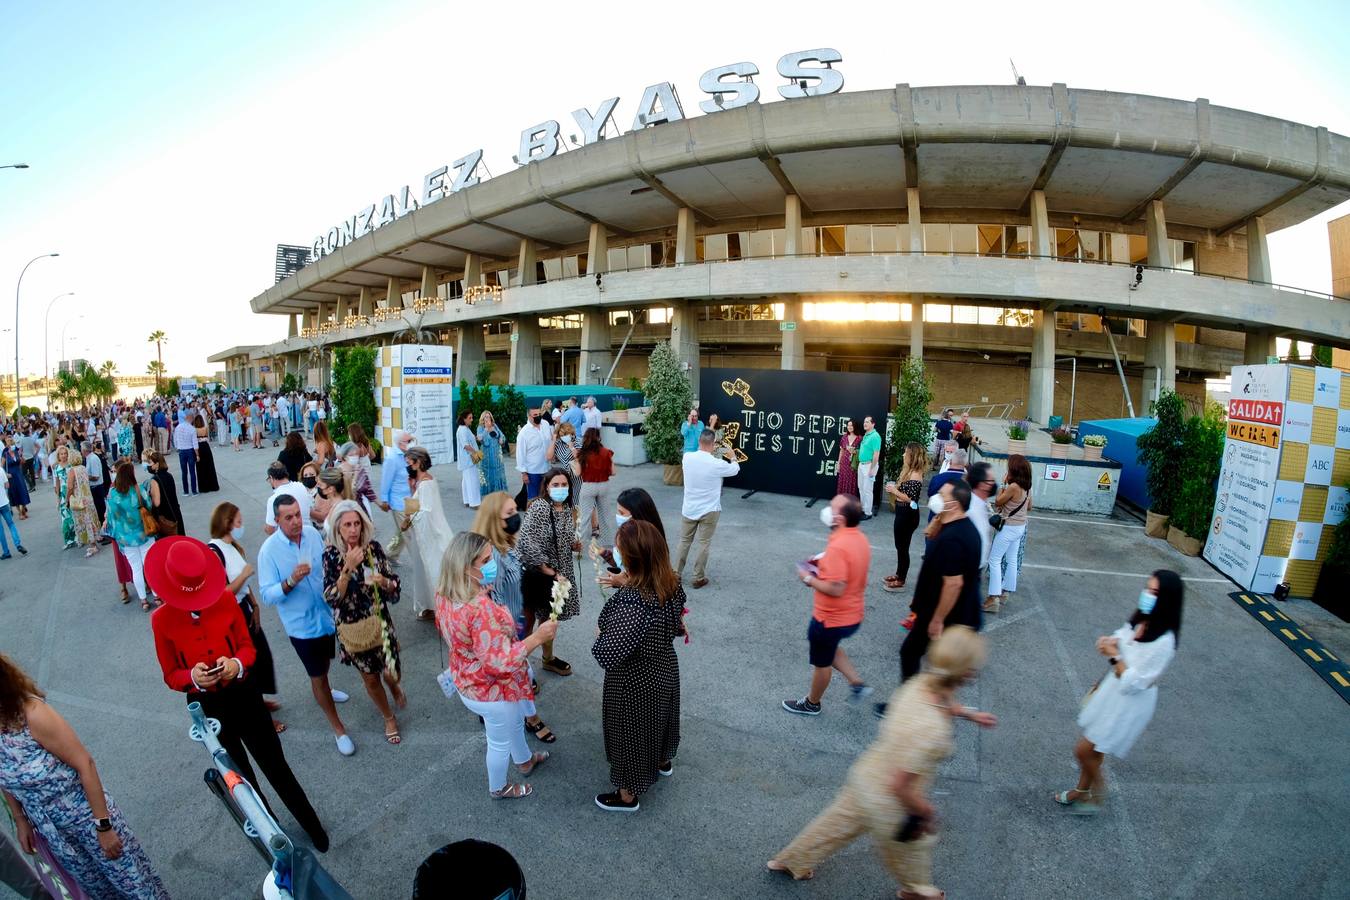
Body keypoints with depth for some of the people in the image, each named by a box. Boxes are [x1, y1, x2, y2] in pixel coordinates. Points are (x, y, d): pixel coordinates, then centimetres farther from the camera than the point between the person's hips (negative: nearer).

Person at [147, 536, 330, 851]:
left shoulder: (226, 599, -11)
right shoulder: (161, 619, -11)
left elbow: (248, 647, -2)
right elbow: (170, 675, -2)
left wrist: (237, 664, -24)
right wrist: (192, 677, -24)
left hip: (243, 694, -1)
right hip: (205, 705, 1)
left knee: (275, 765, 8)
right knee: (238, 773, 21)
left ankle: (312, 826, 25)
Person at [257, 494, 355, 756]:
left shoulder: (312, 534, -10)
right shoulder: (269, 551, -22)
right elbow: (267, 596, -20)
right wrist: (291, 581, -37)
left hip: (328, 614, 5)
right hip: (302, 624, -4)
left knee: (324, 661, 30)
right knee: (318, 676, 8)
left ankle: (322, 691, 61)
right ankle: (338, 729, 25)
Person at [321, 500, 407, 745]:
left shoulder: (373, 547, -11)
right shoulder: (331, 555, -15)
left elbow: (394, 585, -4)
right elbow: (331, 598, -21)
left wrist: (384, 582, -26)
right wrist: (348, 568, -32)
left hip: (380, 621, 1)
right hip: (352, 628, -1)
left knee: (391, 674, 6)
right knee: (370, 678, 15)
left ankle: (394, 687, 45)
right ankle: (389, 717, 42)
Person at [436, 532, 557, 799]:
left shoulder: (446, 594, -12)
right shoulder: (480, 608, -41)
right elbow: (500, 661, -38)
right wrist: (538, 637, -30)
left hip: (468, 682, 8)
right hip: (492, 691, -8)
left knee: (515, 723, 34)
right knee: (500, 742, 23)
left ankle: (524, 760, 60)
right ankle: (499, 788, 50)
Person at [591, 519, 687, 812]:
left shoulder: (631, 602, -39)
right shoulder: (673, 583, -16)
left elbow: (607, 654, -37)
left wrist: (598, 637, -15)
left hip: (634, 681, -7)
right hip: (664, 668, 7)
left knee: (630, 730, 19)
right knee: (659, 715, 32)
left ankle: (627, 795, 44)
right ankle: (663, 760, 61)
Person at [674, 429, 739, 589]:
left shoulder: (687, 457, -11)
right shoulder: (717, 464, -21)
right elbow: (735, 469, 1)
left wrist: (706, 450, 28)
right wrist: (733, 457, 21)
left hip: (689, 509, 4)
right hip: (709, 511, -3)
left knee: (684, 541, 17)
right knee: (704, 544, 9)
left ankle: (676, 573, 27)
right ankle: (699, 578, 18)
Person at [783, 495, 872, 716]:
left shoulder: (838, 547, -31)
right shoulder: (860, 538, -2)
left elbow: (835, 589, -32)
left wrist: (808, 578, -18)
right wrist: (824, 565, 4)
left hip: (830, 619, -8)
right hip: (851, 616, 8)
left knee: (821, 663, 16)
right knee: (828, 649, 33)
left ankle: (811, 704, 38)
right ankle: (857, 683, 31)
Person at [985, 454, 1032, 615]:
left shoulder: (1013, 487, -25)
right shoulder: (1027, 487, 2)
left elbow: (997, 502, -13)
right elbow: (1029, 507, 15)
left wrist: (1003, 484, -8)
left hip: (1009, 527, -9)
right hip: (1020, 527, 9)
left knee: (995, 560, -3)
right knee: (1012, 560, 16)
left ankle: (994, 598, -5)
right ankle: (1005, 592, 26)